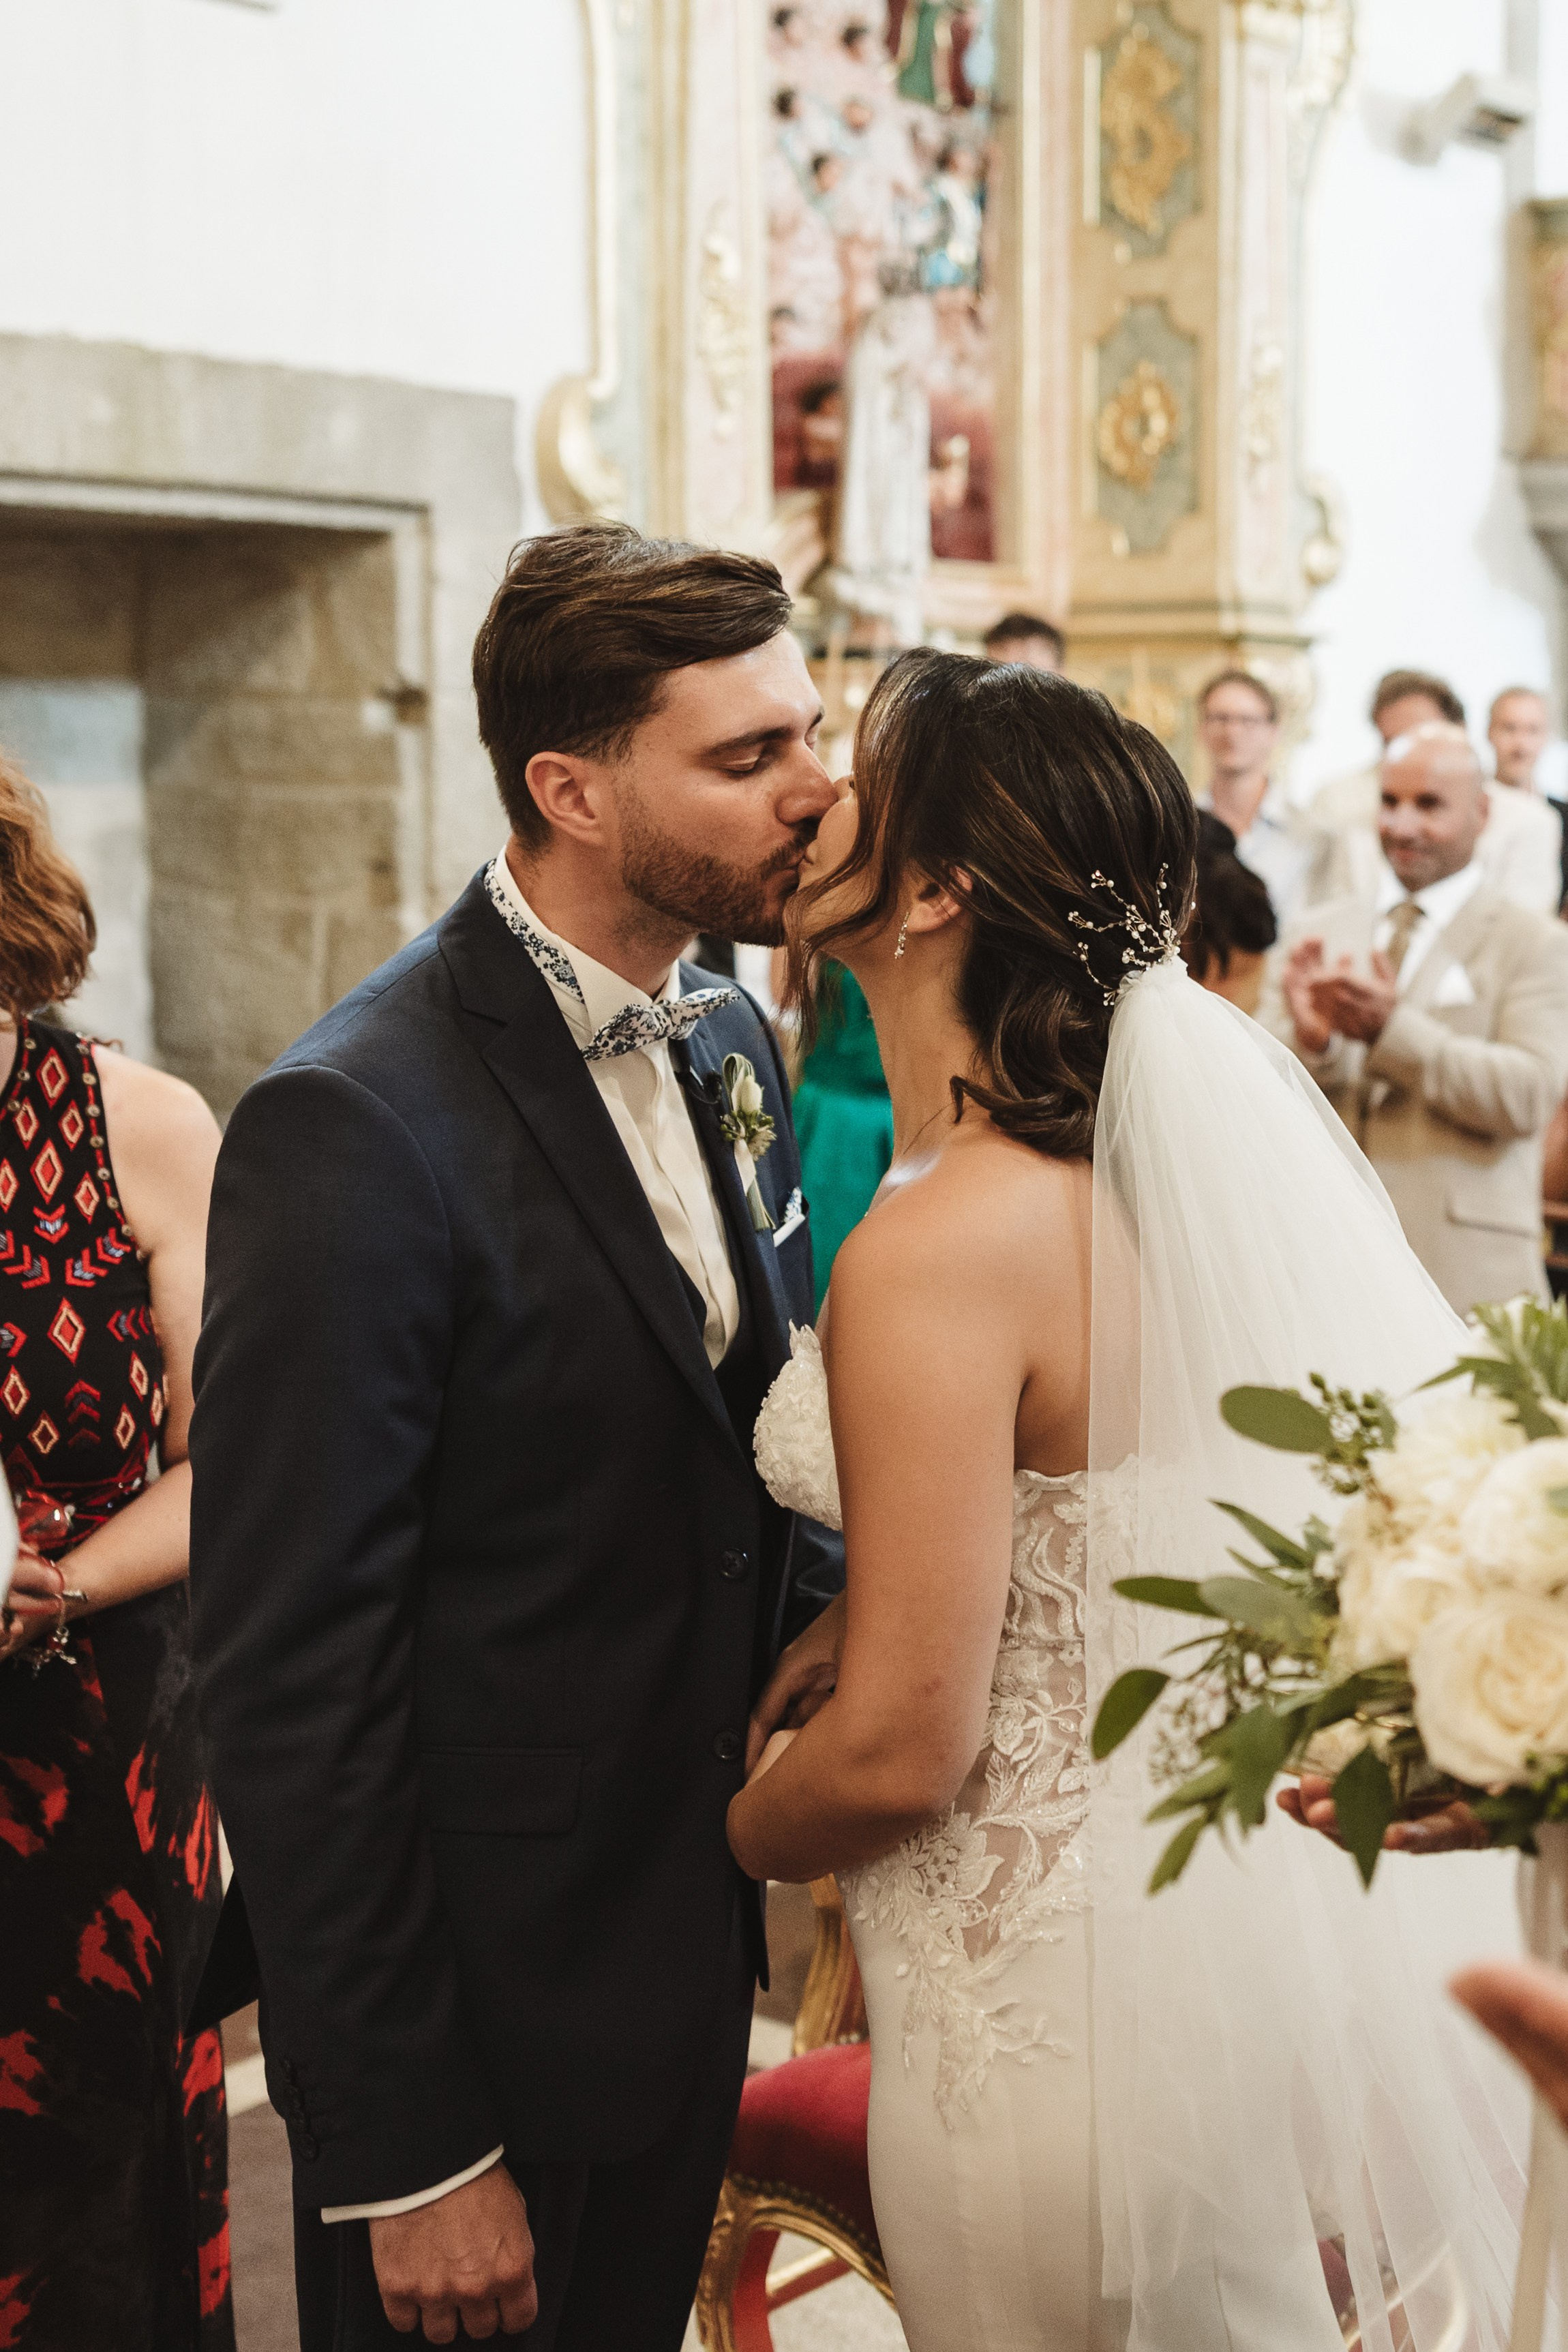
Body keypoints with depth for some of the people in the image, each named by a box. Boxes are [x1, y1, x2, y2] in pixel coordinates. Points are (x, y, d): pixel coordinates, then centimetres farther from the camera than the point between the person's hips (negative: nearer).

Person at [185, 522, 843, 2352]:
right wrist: (399, 2149, -19)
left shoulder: (724, 1040, 4)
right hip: (478, 1993, -7)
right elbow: (290, 1678, -21)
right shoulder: (354, 1129, -22)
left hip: (691, 1955, 7)